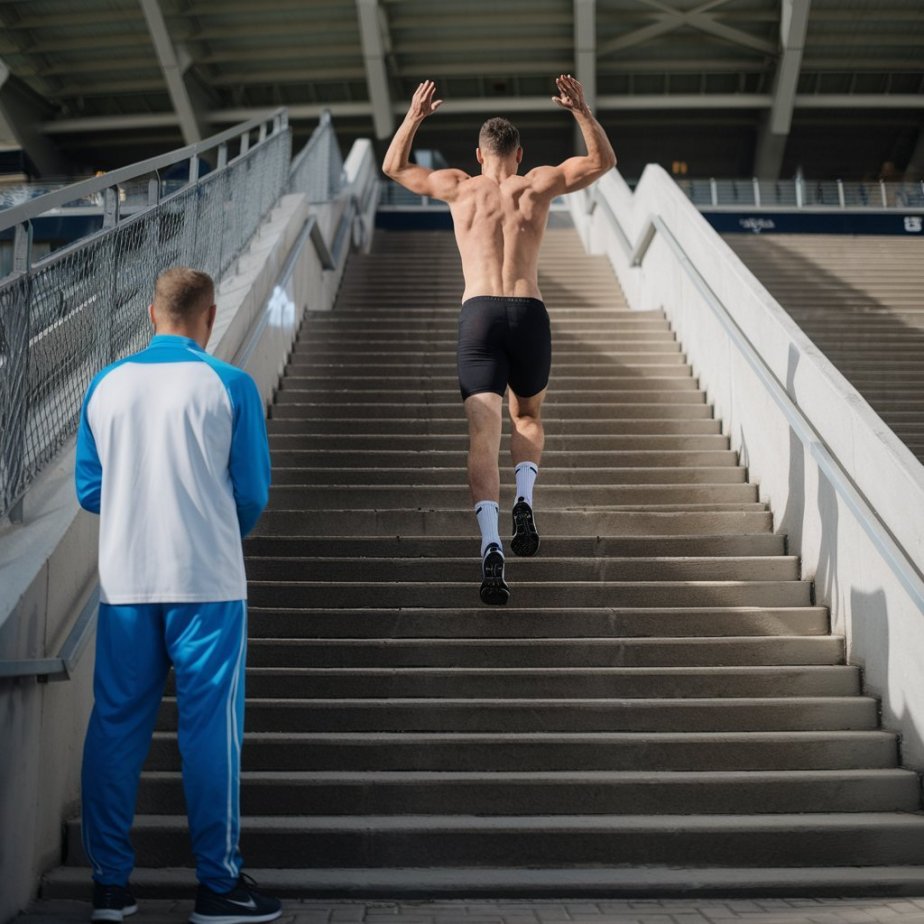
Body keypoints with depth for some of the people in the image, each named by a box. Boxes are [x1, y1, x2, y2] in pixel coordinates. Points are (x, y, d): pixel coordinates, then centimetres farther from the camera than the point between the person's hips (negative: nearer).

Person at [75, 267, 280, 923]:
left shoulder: (106, 386, 4)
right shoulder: (229, 385, -5)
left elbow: (89, 490, 7)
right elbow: (254, 491, -3)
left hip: (124, 583, 3)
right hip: (208, 583, -3)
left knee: (116, 727, 10)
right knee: (211, 728, 3)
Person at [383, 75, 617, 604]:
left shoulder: (458, 187, 12)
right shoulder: (539, 185, 11)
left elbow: (394, 166, 29)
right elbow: (604, 161, 25)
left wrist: (414, 117, 34)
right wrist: (582, 111, 24)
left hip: (479, 315, -1)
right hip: (529, 313, 1)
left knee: (484, 435, -6)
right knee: (528, 417, 25)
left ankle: (491, 545, -22)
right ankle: (525, 498, -1)